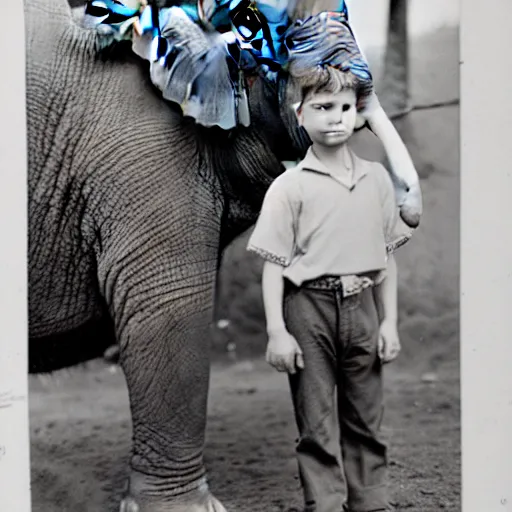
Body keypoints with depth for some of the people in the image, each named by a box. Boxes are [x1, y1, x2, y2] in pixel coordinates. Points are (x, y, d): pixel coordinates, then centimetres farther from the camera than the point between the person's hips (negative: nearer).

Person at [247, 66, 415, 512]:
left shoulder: (376, 178, 8)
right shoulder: (290, 186, -3)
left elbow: (387, 257, 11)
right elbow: (274, 263, -4)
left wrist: (389, 321, 7)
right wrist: (277, 332, -10)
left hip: (361, 306, 3)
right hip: (310, 307, -3)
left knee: (365, 420, 11)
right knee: (317, 425, 3)